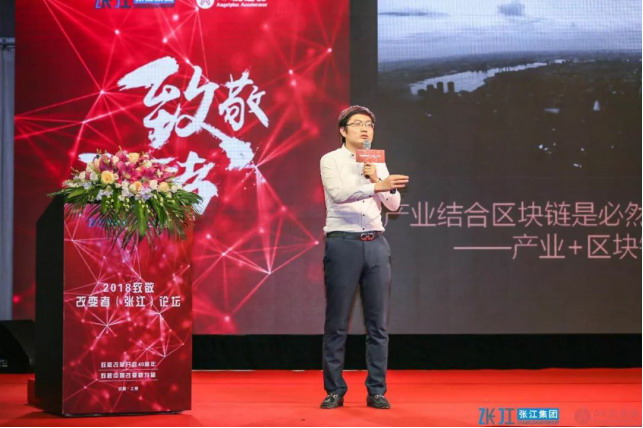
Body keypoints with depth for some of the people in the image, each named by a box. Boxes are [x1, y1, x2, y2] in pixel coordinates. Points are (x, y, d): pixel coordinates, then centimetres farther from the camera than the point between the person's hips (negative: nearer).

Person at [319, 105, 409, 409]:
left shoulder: (378, 164, 15)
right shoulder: (331, 160, 0)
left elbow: (394, 204, 9)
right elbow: (338, 193, -18)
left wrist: (376, 178, -7)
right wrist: (377, 186, -30)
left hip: (376, 244, 4)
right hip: (343, 243, -4)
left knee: (377, 322, 3)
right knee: (337, 322, -1)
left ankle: (376, 391, 7)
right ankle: (334, 390, 5)